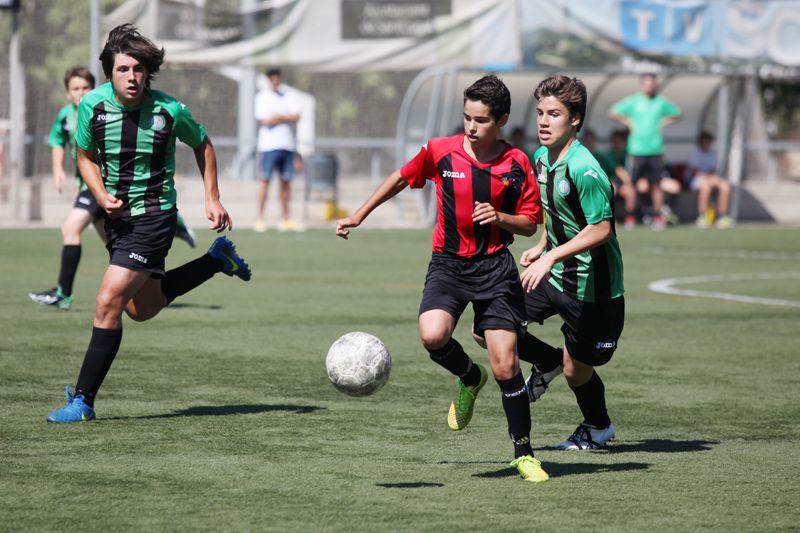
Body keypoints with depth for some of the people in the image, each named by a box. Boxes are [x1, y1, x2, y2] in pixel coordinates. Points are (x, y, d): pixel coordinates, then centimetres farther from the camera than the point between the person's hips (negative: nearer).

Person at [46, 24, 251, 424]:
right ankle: (218, 259, 42)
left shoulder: (170, 110, -15)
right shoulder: (93, 105, -9)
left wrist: (212, 198, 1)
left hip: (153, 214, -6)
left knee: (108, 303, -16)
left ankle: (83, 400, -8)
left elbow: (202, 145, 5)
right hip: (117, 213, 6)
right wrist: (101, 196, -11)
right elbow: (86, 156, 7)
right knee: (143, 308, 21)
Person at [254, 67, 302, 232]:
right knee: (265, 180, -7)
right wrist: (287, 118, 0)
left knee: (286, 181, 4)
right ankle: (260, 219, -7)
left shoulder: (287, 96, 14)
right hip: (269, 144, -4)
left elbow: (296, 116, 1)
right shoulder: (262, 97, 1)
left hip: (287, 144, 4)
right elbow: (265, 120, -10)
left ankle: (285, 219, 8)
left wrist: (279, 117, -12)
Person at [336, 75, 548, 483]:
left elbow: (530, 223, 5)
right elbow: (401, 178, 15)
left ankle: (523, 453, 10)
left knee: (505, 365, -7)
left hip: (495, 267, -1)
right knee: (432, 335, -27)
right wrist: (359, 216, 18)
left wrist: (499, 217, -16)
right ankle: (470, 379, 9)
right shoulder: (440, 151, -2)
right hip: (448, 263, 1)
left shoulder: (517, 164, -3)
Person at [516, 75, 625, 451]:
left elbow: (600, 229, -27)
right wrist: (541, 247, 8)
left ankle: (597, 427, 37)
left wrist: (551, 256, -33)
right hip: (552, 277, 8)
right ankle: (549, 364, 25)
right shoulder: (541, 158, 3)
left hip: (590, 286, -8)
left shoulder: (584, 170, -25)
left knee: (575, 371, 6)